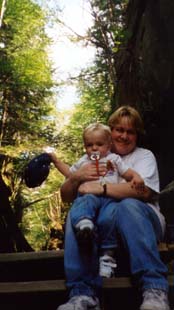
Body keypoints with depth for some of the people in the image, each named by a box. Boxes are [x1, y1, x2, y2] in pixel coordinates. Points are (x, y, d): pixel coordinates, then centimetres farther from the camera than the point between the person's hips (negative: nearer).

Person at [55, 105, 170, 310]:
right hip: (101, 222, 3)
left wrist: (101, 188, -17)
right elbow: (66, 196, 16)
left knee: (128, 205, -35)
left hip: (139, 219, -2)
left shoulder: (144, 156, 11)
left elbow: (143, 190, -12)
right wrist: (76, 178, -6)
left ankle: (154, 289, -37)